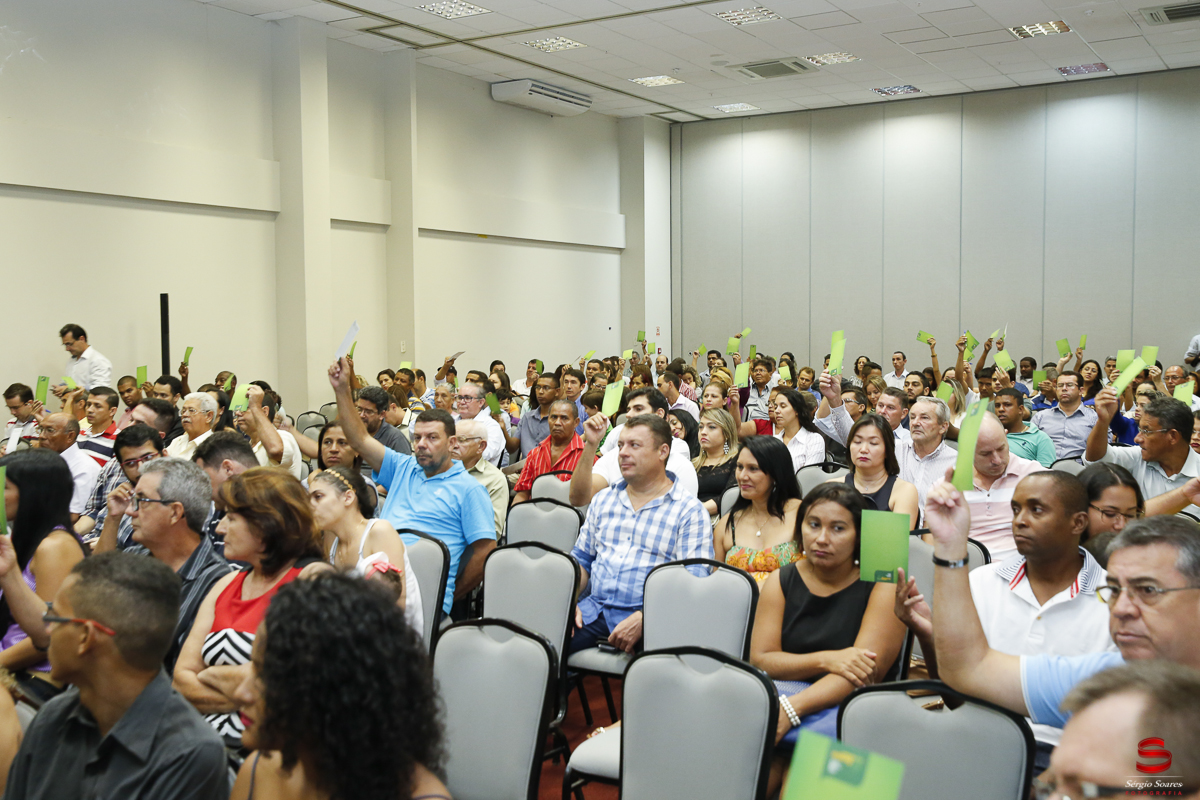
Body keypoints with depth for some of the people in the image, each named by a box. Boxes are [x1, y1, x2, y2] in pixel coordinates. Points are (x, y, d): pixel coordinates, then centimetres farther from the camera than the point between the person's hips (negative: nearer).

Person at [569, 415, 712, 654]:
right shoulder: (603, 499, 18)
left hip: (649, 616, -4)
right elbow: (581, 558, 22)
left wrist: (641, 619, -20)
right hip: (594, 609, 5)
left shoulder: (690, 511, 0)